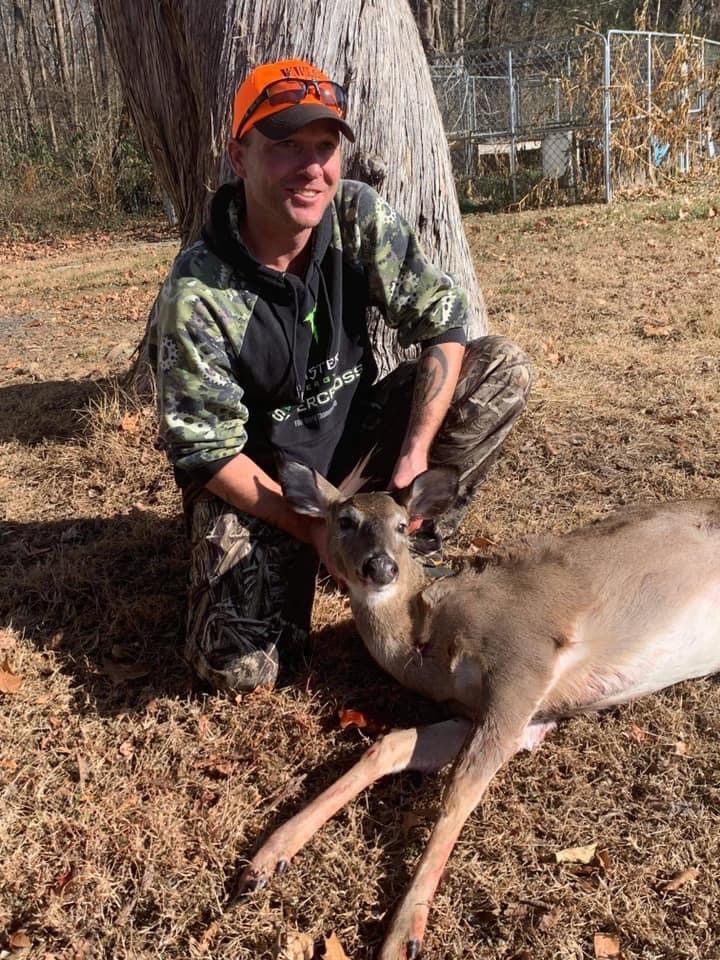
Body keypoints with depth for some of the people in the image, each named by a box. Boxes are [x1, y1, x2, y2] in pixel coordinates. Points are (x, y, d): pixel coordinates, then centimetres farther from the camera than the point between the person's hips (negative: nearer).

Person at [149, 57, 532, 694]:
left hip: (357, 438, 4)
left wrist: (414, 456, -24)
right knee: (238, 668, -20)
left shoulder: (361, 218, -14)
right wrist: (312, 527, -23)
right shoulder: (197, 294, -25)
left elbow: (442, 320, -13)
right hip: (257, 480, -4)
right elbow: (206, 450, -19)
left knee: (504, 368, -13)